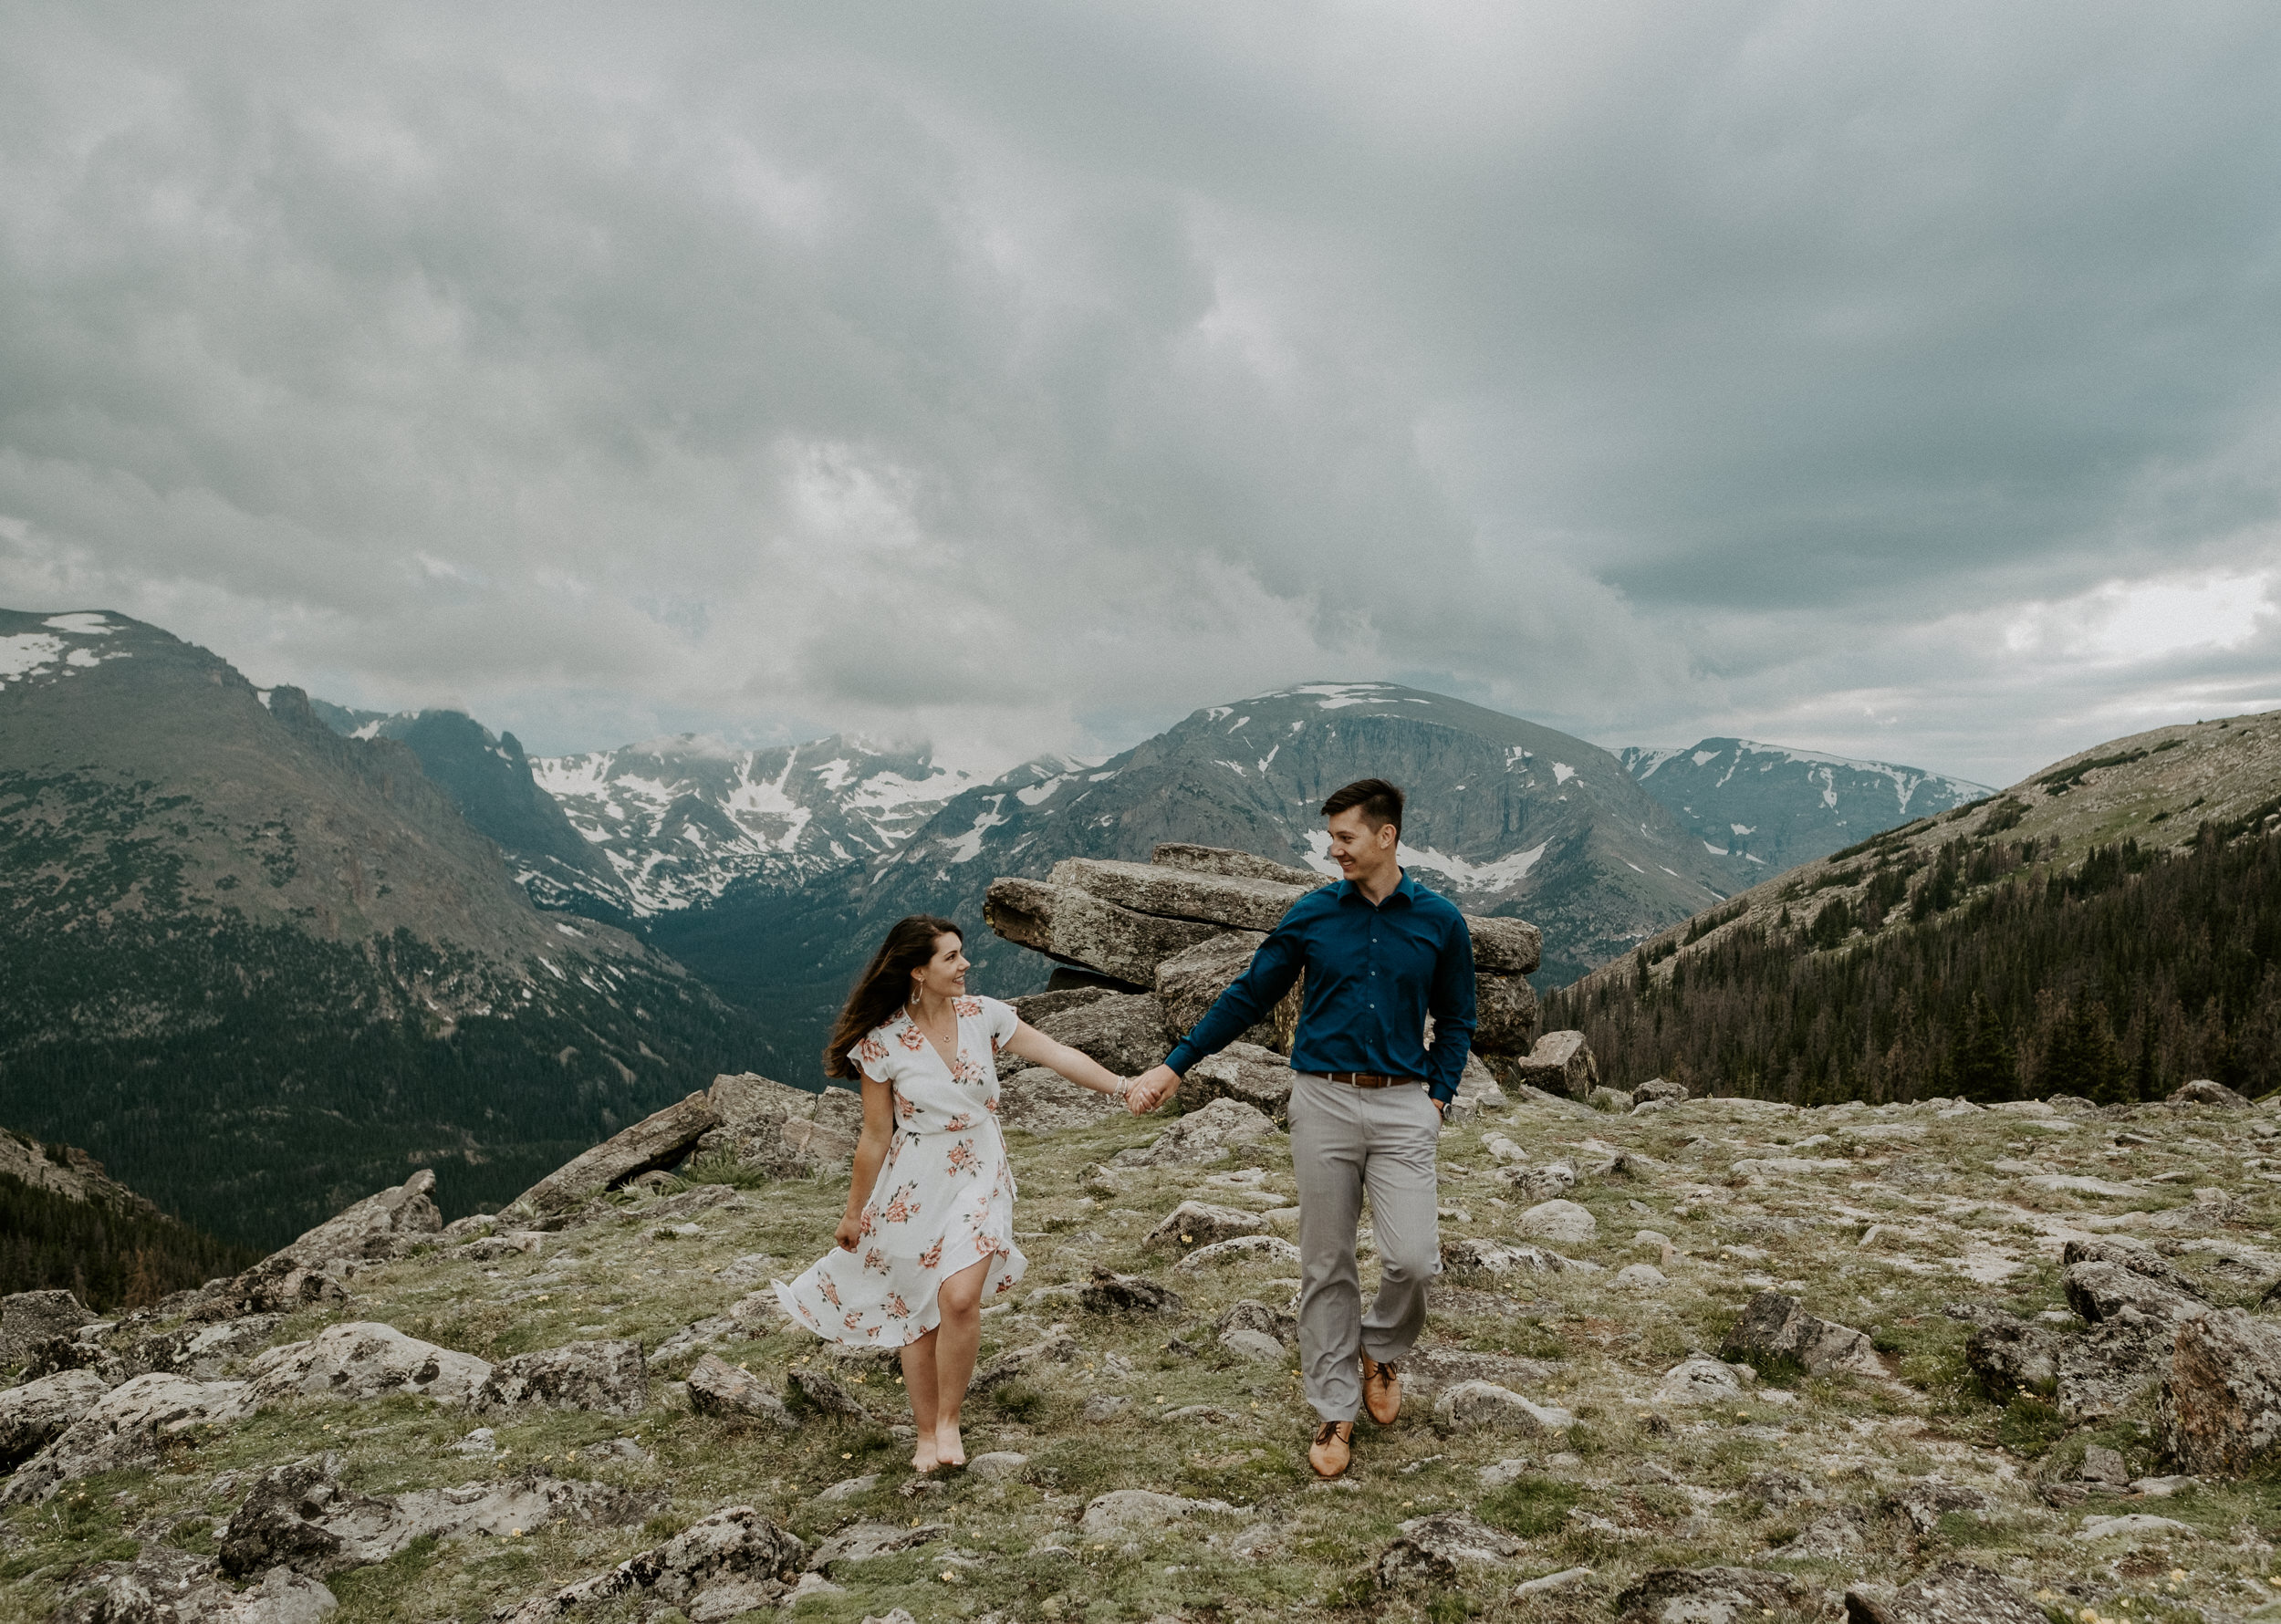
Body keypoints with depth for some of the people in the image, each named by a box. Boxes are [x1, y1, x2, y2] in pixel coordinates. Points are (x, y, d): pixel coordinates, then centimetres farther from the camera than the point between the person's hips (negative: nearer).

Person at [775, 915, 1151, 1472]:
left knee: (959, 1297, -17)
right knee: (917, 1312, 8)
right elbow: (875, 1138, -3)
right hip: (913, 1187, -1)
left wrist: (1121, 1086, -22)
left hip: (980, 1176, 1)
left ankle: (949, 1420, 6)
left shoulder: (983, 1015, -5)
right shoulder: (882, 1043, -11)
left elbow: (1056, 1054, -10)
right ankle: (926, 1435, 28)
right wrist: (855, 1212, 4)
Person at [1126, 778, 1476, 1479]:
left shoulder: (1439, 921, 1)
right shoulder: (1312, 915, 2)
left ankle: (1381, 1350, 22)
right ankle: (1335, 1409, 21)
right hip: (1324, 1102, 1)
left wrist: (1439, 1096, -2)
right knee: (1325, 1265, 6)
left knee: (1412, 1257, -11)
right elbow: (1249, 996, 7)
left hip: (1402, 1106, -1)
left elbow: (1455, 1021, 12)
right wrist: (1174, 1065, 5)